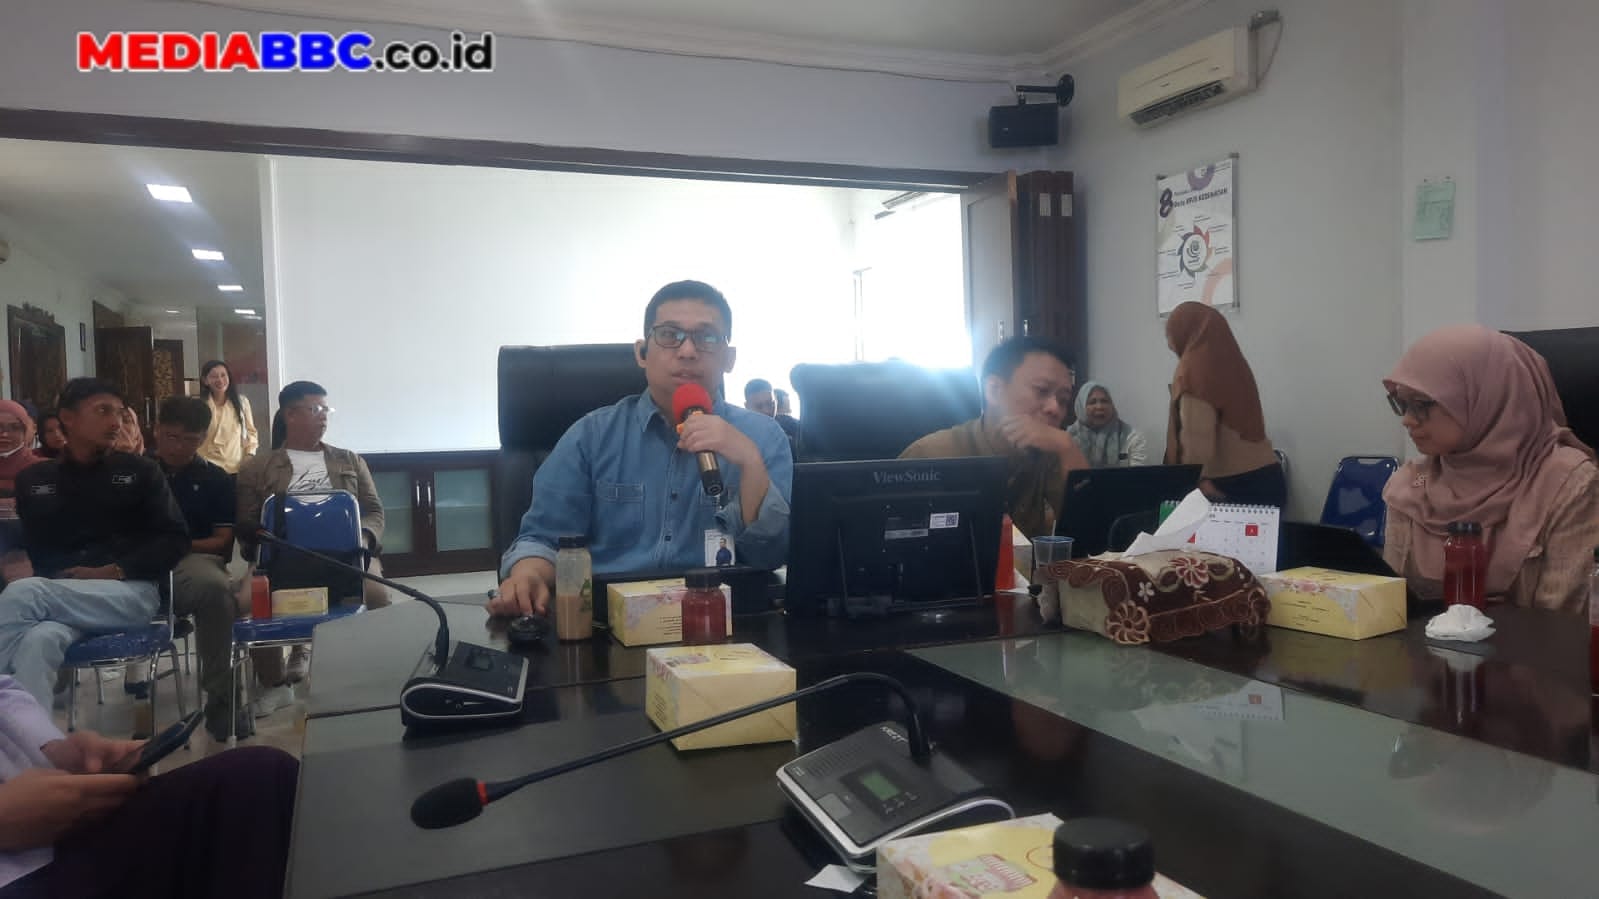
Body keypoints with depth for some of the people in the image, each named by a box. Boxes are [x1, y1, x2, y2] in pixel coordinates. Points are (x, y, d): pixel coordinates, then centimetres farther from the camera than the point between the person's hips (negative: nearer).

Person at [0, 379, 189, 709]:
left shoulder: (140, 471, 11)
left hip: (130, 592, -2)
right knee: (37, 642, -36)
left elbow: (174, 538, 3)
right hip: (55, 600, 2)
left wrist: (113, 571, -9)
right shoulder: (33, 480, 18)